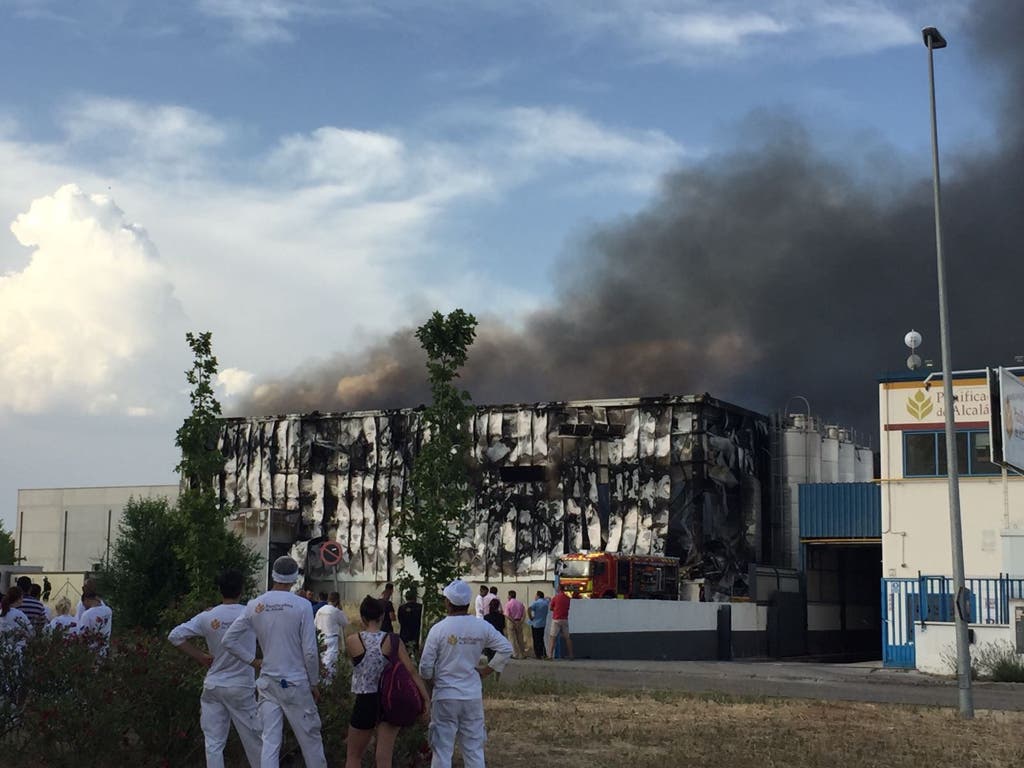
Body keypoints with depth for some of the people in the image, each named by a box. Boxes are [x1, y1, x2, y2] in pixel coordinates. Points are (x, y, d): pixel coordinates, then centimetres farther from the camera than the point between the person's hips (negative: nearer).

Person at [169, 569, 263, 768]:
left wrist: (201, 657, 2)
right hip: (241, 688, -2)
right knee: (254, 740, 9)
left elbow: (175, 636, -3)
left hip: (213, 686, 2)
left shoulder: (207, 617, -3)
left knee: (213, 743, 6)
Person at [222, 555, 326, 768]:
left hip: (267, 683, 3)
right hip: (295, 683, -3)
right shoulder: (301, 605, -12)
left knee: (270, 741, 4)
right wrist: (314, 683, 1)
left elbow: (228, 640, 3)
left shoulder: (255, 605, -1)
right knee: (310, 738, 10)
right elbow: (310, 651, -11)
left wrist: (252, 661, 10)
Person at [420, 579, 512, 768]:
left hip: (445, 696, -3)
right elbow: (506, 648, 0)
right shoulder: (481, 627, -3)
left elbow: (425, 667, -7)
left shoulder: (438, 629, -10)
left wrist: (433, 680, 13)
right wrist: (487, 670, 7)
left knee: (442, 750, 5)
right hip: (473, 696, 3)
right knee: (474, 749, 12)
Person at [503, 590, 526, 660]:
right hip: (519, 622, 5)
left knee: (513, 639, 2)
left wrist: (513, 622, -14)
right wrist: (521, 621, -6)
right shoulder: (520, 604, 7)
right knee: (520, 639, 12)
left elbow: (507, 615, -16)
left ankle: (516, 654, 2)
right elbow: (524, 614, 1)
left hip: (511, 622, -5)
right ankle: (523, 653, 15)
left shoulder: (508, 604, -8)